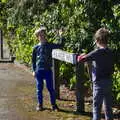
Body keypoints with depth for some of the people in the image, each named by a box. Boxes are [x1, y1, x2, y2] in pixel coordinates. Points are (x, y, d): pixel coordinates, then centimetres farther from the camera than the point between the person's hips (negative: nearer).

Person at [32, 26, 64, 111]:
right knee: (39, 89, 7)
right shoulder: (36, 48, 3)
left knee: (51, 88, 3)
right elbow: (33, 60, 9)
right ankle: (40, 105, 19)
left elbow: (60, 45, -2)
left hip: (48, 70, 0)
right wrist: (34, 71, 5)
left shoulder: (49, 45, 3)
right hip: (39, 70, 0)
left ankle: (54, 104, 14)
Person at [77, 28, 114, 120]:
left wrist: (82, 56, 5)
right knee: (108, 106, 14)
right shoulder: (110, 52, 3)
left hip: (99, 83, -6)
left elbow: (80, 59, -15)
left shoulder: (97, 52, -16)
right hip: (109, 82, 6)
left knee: (97, 106, 2)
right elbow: (112, 69, 11)